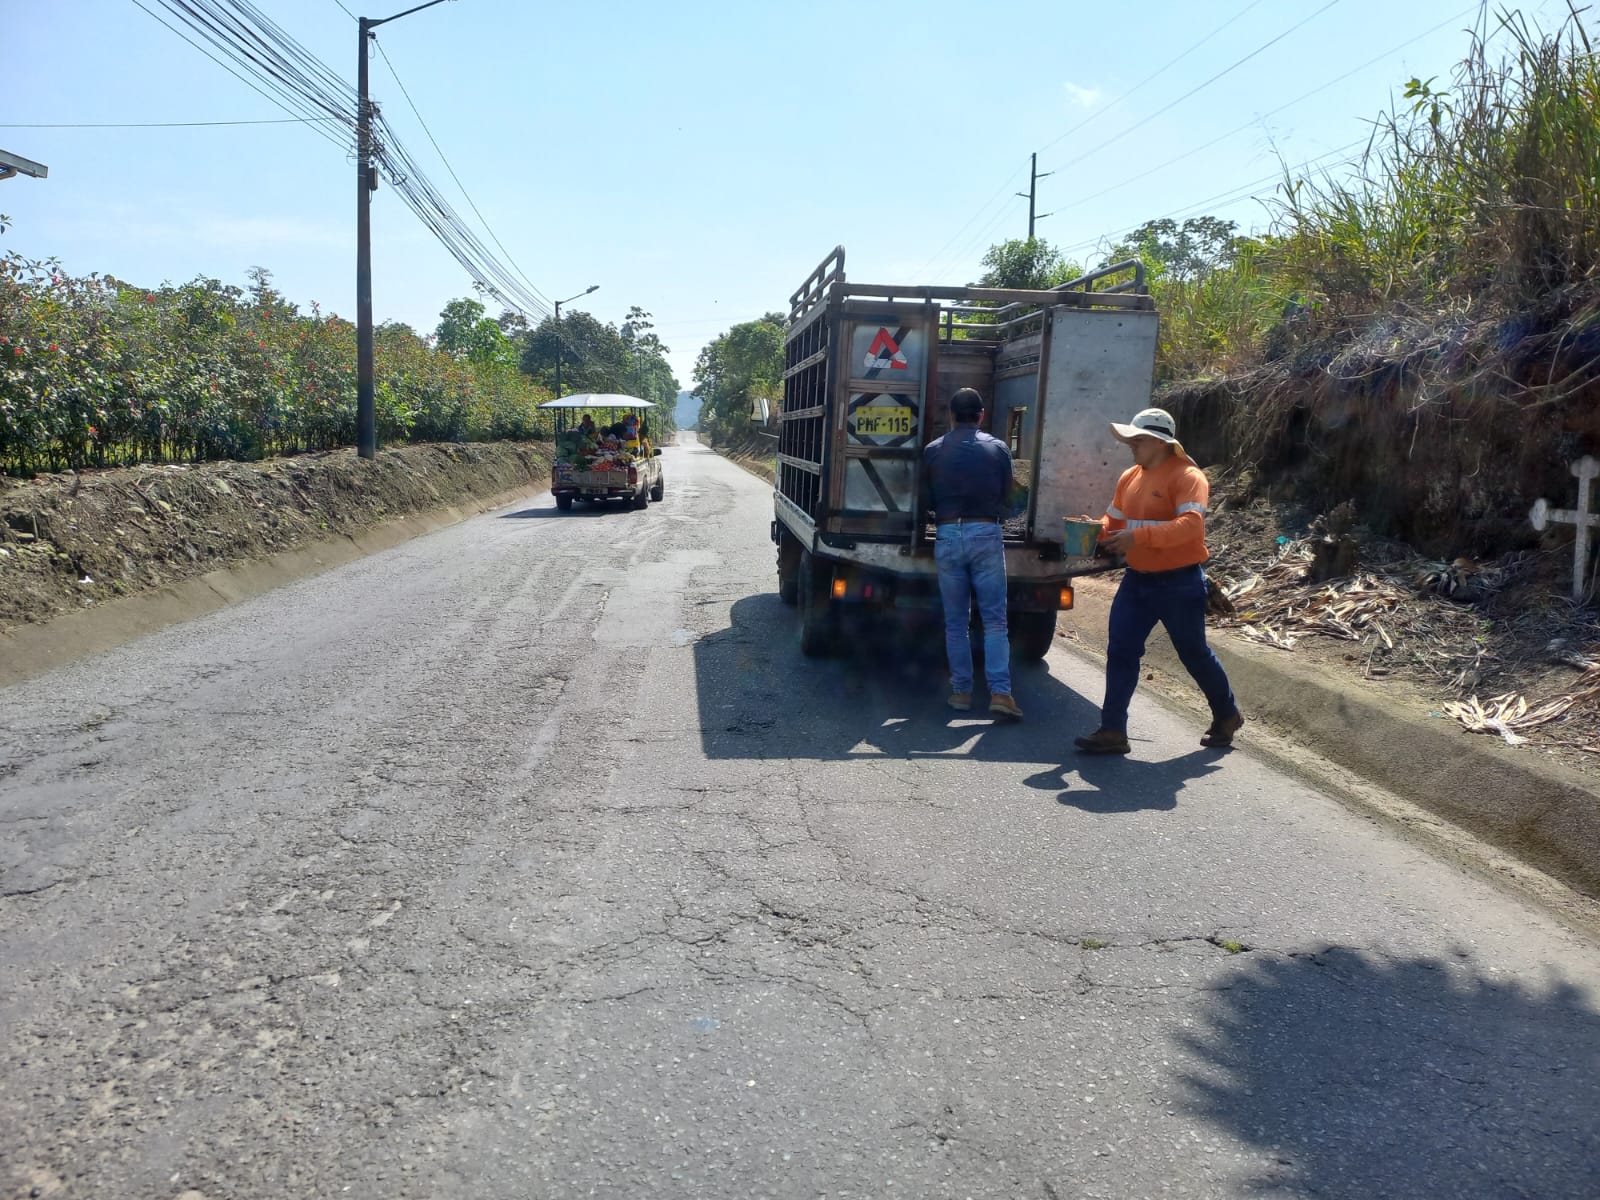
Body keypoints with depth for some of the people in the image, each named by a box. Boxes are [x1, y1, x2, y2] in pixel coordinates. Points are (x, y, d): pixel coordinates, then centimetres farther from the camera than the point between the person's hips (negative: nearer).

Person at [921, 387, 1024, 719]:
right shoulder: (998, 449, 3)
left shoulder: (933, 450, 4)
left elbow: (926, 501, 10)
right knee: (995, 619, 1)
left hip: (948, 537, 1)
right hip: (986, 535, -1)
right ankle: (1000, 692, -8)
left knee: (955, 622, 9)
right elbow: (1005, 496, 9)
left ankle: (961, 691, 12)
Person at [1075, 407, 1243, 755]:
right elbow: (1114, 521, 16)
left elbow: (1190, 524, -28)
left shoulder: (1187, 477, -15)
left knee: (1194, 653, 9)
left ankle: (1226, 716, 34)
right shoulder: (1130, 477, 9)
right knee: (1120, 651, -2)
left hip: (1179, 583, -7)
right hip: (1137, 580, 7)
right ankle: (1113, 730, 1)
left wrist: (1139, 536, -36)